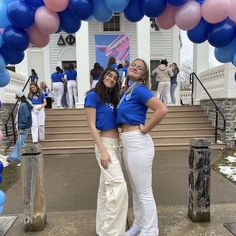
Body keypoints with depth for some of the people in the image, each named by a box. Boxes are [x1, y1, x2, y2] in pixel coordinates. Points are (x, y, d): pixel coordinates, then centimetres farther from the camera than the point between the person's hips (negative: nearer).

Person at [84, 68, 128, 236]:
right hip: (105, 144, -8)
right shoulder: (93, 95, -7)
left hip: (115, 144, 8)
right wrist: (102, 151, -18)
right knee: (119, 186, -14)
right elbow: (91, 126, -13)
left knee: (106, 186, 13)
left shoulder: (112, 98, 14)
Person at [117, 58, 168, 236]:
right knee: (136, 189, 20)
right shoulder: (127, 91, 14)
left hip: (138, 142, -10)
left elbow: (162, 109, -24)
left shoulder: (139, 89, -12)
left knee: (144, 192, 3)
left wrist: (145, 129, -16)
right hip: (128, 143, 10)